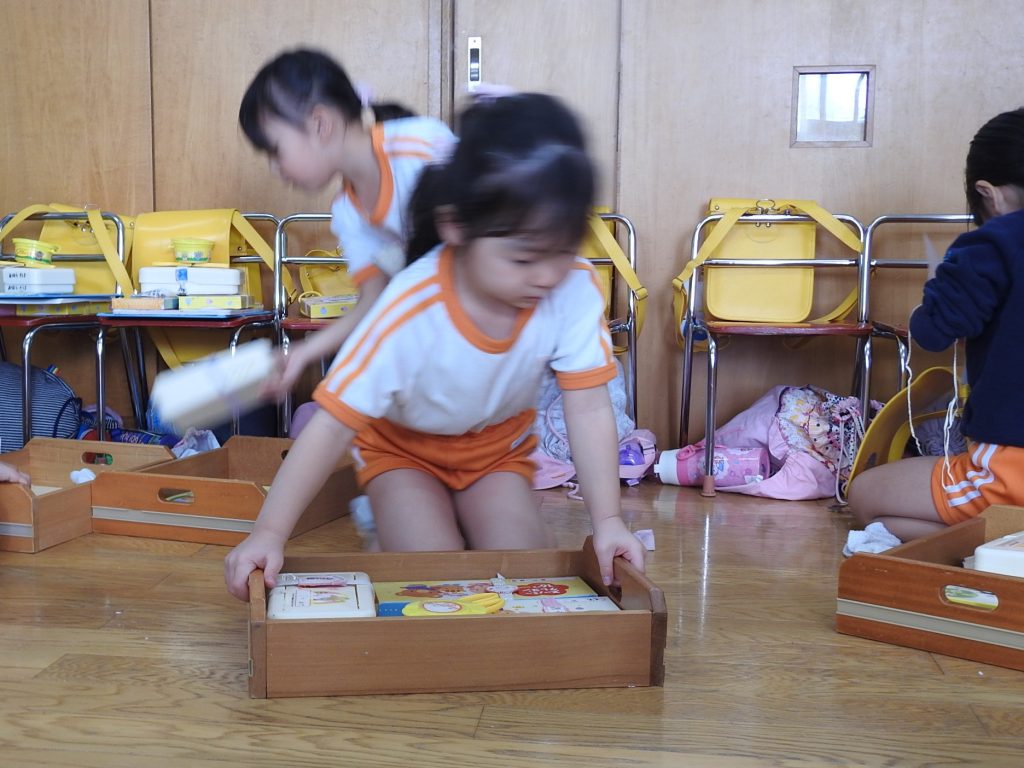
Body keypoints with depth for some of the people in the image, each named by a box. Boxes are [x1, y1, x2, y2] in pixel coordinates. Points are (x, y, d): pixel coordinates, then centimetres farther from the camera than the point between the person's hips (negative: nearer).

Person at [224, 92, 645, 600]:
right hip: (402, 450, -2)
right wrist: (269, 533, -37)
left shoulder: (576, 288, -29)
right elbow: (333, 425, -33)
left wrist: (607, 521, -31)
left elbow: (589, 410, -23)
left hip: (498, 449, 3)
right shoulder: (411, 310, -36)